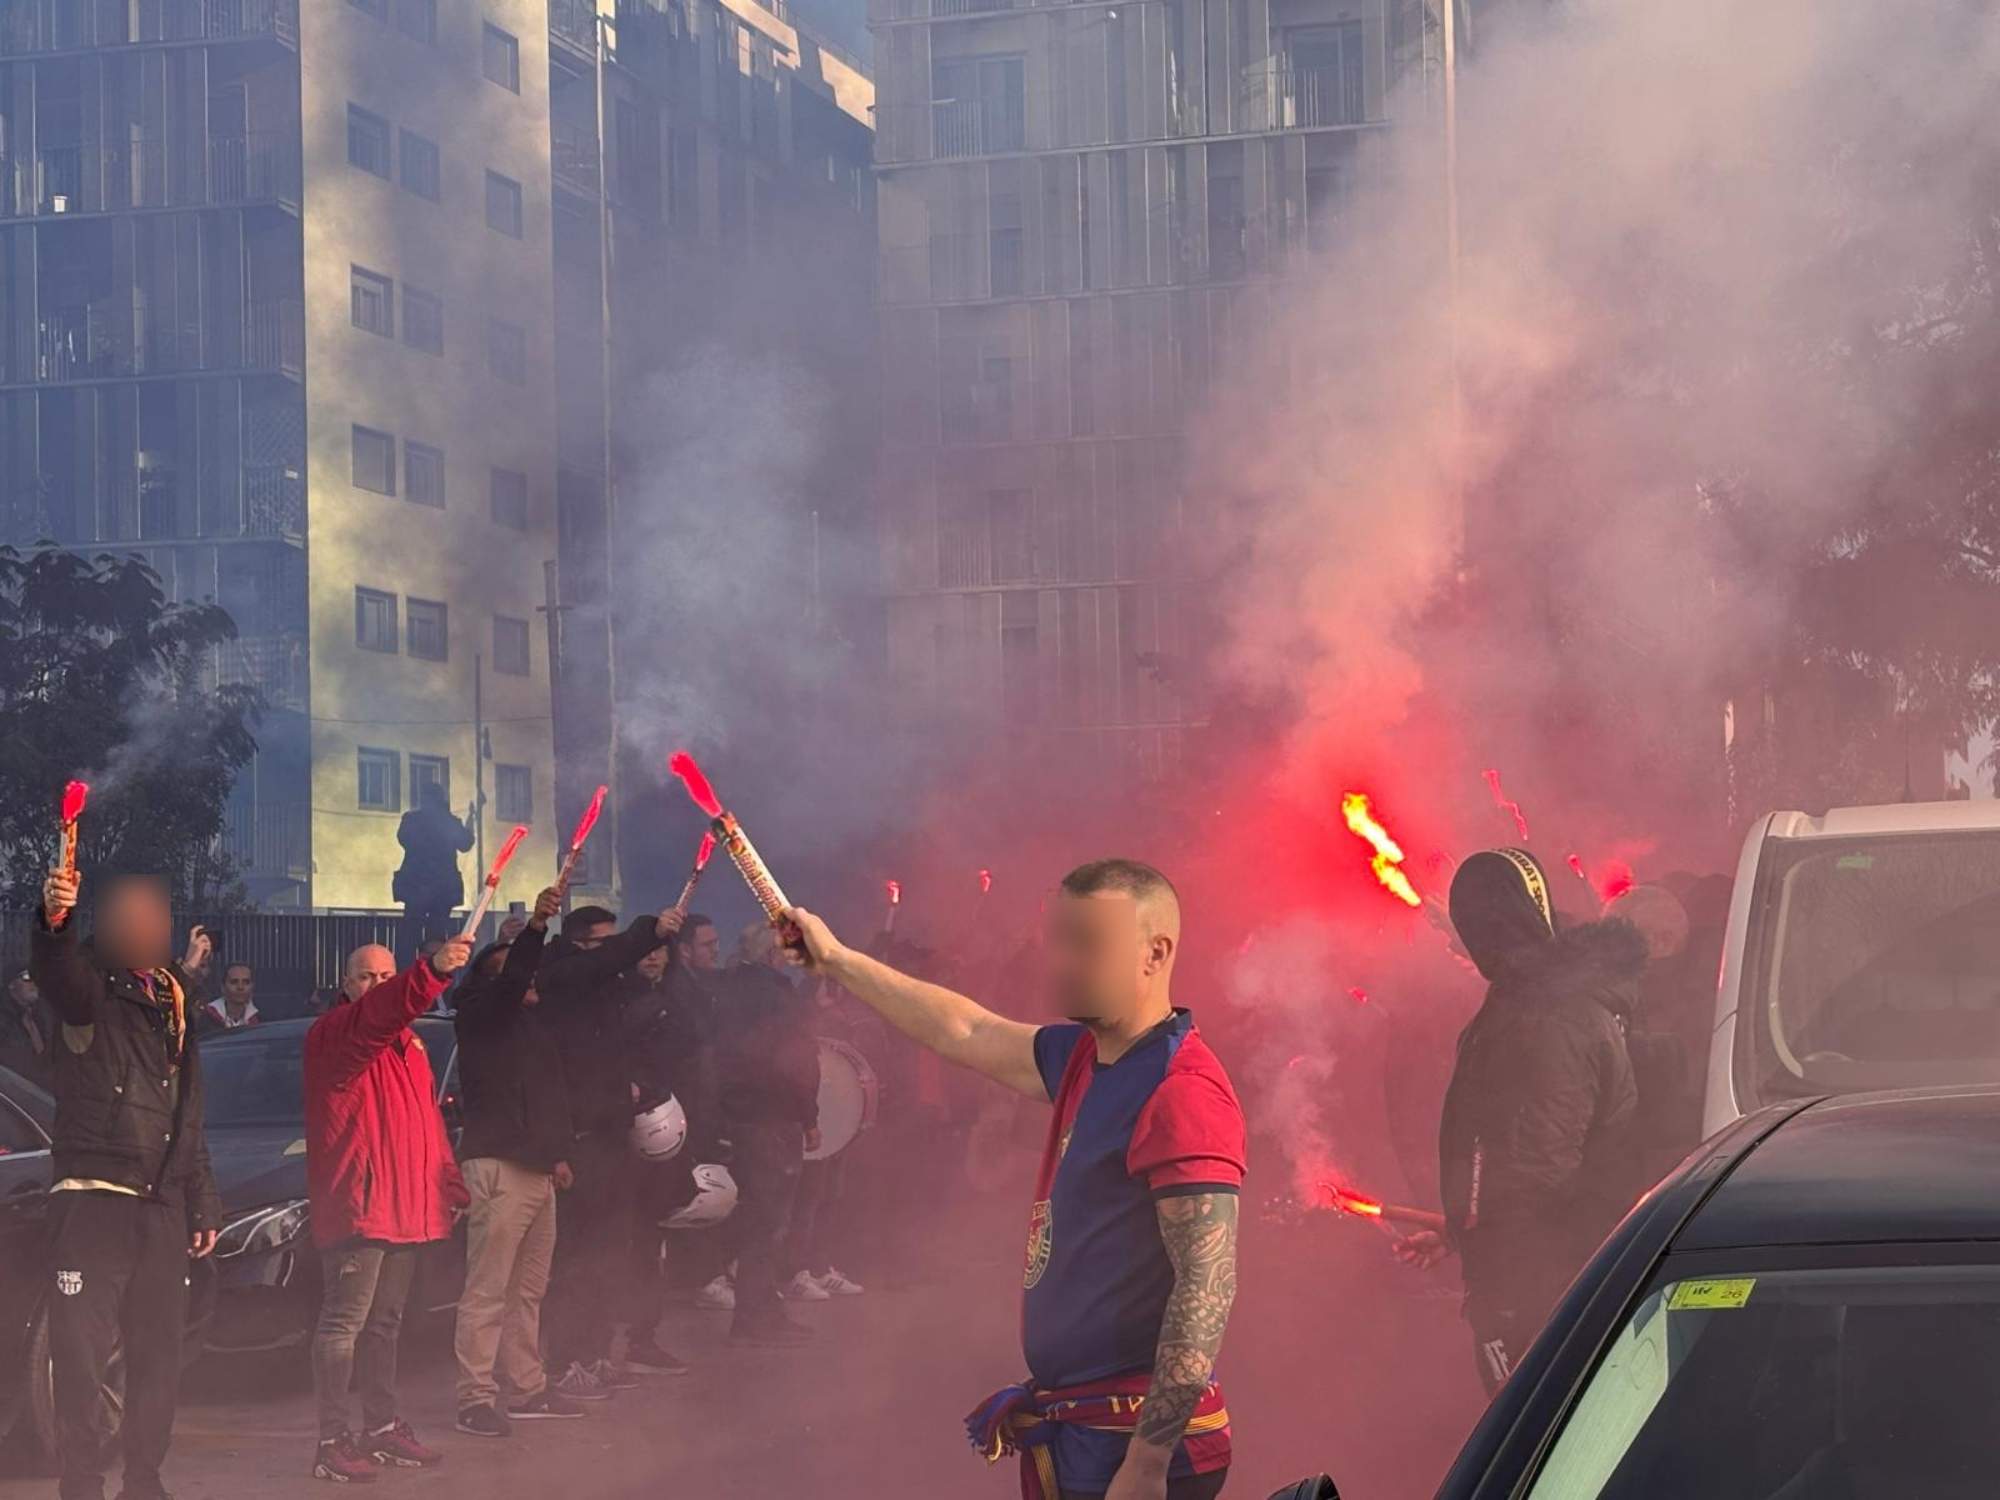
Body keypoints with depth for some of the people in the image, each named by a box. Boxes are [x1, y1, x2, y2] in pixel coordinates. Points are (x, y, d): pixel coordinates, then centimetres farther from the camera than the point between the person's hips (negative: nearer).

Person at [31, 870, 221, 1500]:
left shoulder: (173, 1003, 17)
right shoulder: (89, 988, -1)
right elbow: (54, 971, -29)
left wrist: (202, 1204, 18)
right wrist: (53, 919, -51)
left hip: (162, 1205, 6)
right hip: (92, 1195, -6)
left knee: (158, 1352, 10)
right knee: (82, 1351, -8)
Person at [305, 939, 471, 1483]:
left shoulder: (408, 1044, 21)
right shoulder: (334, 1033, -7)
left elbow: (429, 1122, 25)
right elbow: (379, 1013, -30)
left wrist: (449, 1187, 19)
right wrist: (434, 970, -45)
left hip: (408, 1208, 8)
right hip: (355, 1206, -8)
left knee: (385, 1323, 15)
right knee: (344, 1323, -9)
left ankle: (383, 1428, 22)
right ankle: (333, 1442, -9)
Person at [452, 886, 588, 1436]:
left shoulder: (535, 1022, 23)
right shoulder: (481, 1015, -2)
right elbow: (511, 981, -23)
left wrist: (560, 1153, 18)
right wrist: (535, 927, -35)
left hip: (537, 1167, 9)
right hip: (496, 1164, -9)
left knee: (529, 1290, 11)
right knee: (487, 1291, -10)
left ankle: (526, 1389, 18)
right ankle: (476, 1399, -10)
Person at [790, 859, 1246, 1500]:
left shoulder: (1183, 1093, -19)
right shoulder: (1085, 1058, 10)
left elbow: (1208, 1285, -25)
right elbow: (967, 1032, 26)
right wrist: (837, 960, 34)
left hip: (1130, 1445, -9)